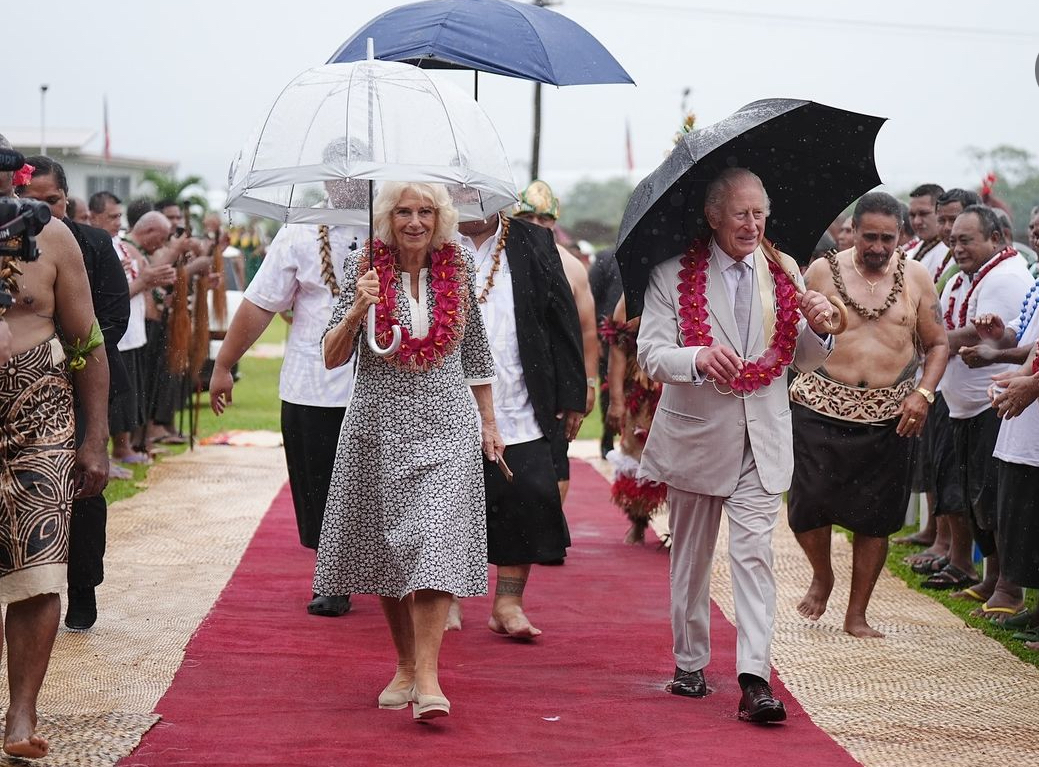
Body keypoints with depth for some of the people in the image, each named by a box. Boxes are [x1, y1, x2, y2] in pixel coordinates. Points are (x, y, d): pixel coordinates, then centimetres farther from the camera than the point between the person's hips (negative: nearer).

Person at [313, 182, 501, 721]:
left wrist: (489, 423, 16)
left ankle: (427, 675, -16)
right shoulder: (364, 268, -1)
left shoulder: (459, 267, 4)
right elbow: (332, 359, -3)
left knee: (436, 539, -13)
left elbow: (476, 351, 15)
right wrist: (357, 309, -19)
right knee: (385, 545, 7)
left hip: (446, 423, -1)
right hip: (379, 423, 1)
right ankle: (404, 665, 22)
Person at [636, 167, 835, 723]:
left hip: (763, 438, 1)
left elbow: (802, 361, 11)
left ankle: (754, 678, -13)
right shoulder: (673, 274, -5)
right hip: (696, 433, -1)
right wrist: (699, 359, -31)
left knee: (754, 552, -10)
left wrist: (818, 328, -11)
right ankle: (690, 662, 28)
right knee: (691, 556, 12)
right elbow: (651, 355, -12)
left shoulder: (785, 273, 5)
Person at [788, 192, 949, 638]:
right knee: (808, 503, -8)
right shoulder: (823, 271, 2)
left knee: (876, 517, 4)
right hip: (821, 410, -1)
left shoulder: (916, 278, 6)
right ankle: (822, 575, 24)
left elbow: (938, 344, 11)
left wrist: (924, 392, -4)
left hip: (890, 416, 1)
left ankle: (857, 615, 18)